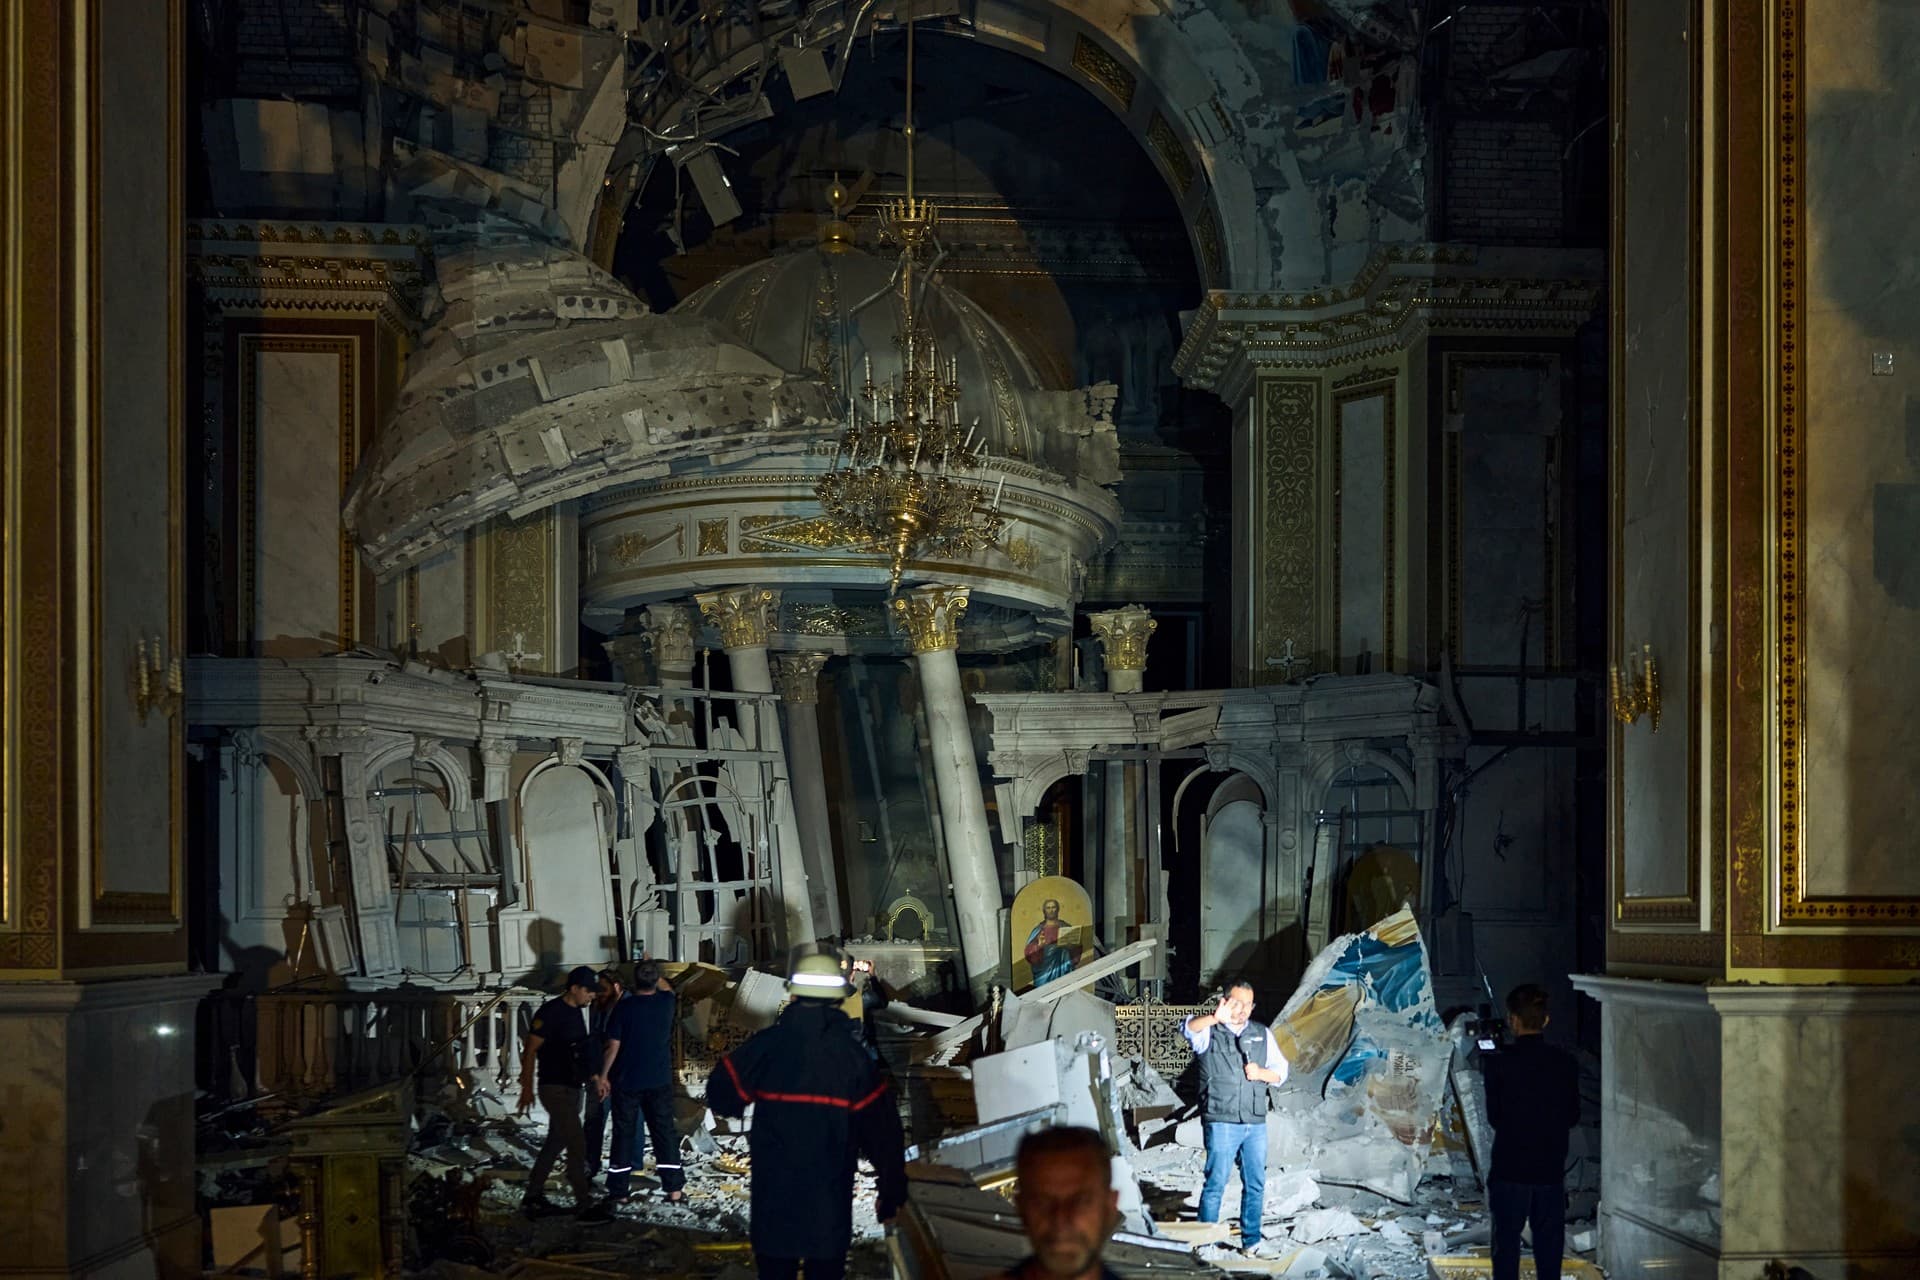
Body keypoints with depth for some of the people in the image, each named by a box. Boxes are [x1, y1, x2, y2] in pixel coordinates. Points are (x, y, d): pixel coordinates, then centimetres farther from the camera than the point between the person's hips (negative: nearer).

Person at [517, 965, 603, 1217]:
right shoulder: (551, 1012, -15)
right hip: (555, 1088, -9)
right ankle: (585, 1203, -8)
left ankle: (533, 1198, 22)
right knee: (577, 1144, -11)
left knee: (556, 1142, 14)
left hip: (575, 1087, 9)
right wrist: (527, 1088, -16)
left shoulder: (583, 1012, 9)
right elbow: (531, 1049, -14)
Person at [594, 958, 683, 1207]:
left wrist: (603, 1076, 0)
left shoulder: (623, 1007, -13)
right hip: (659, 1081, 2)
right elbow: (668, 988, 22)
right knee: (664, 1133, 7)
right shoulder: (666, 1002, -4)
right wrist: (654, 972, 34)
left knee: (623, 1134, 6)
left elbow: (613, 1046, -10)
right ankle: (674, 1189, 6)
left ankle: (618, 1190, 9)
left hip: (626, 1081, -2)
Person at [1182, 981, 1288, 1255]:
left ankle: (1251, 1241, 16)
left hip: (1256, 1123, 5)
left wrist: (1261, 1073, -7)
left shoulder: (1263, 1034, 16)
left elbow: (1280, 1072, 16)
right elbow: (1190, 1027, -22)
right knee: (1216, 1183, -6)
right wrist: (1215, 1018, -42)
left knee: (1255, 1184, 6)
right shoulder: (1209, 1032, 2)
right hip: (1221, 1122, -4)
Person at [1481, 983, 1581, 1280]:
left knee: (1507, 1246, 6)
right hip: (1551, 1170, 3)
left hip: (1509, 1169, -3)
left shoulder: (1499, 1063, -13)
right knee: (1549, 1245, 11)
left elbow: (1495, 1118, -6)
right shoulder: (1565, 1062, -4)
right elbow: (1573, 1116, 5)